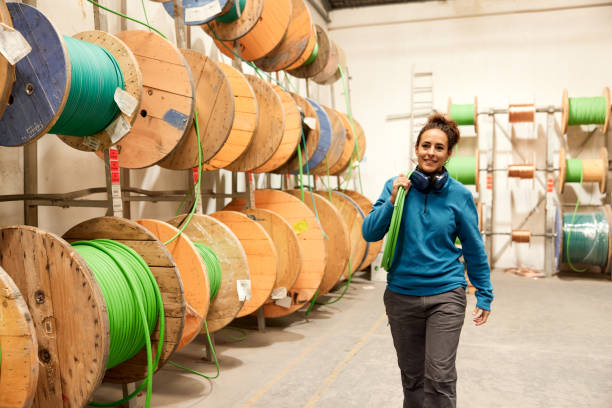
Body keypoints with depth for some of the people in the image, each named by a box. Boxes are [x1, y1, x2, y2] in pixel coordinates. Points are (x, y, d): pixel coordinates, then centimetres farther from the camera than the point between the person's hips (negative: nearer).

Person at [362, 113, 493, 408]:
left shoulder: (459, 195, -5)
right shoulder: (397, 186, -2)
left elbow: (474, 248, 4)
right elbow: (370, 234, -4)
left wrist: (484, 295, 7)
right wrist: (393, 200, -16)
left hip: (446, 295, -2)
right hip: (401, 295, 2)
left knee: (440, 376, -6)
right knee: (412, 376, 15)